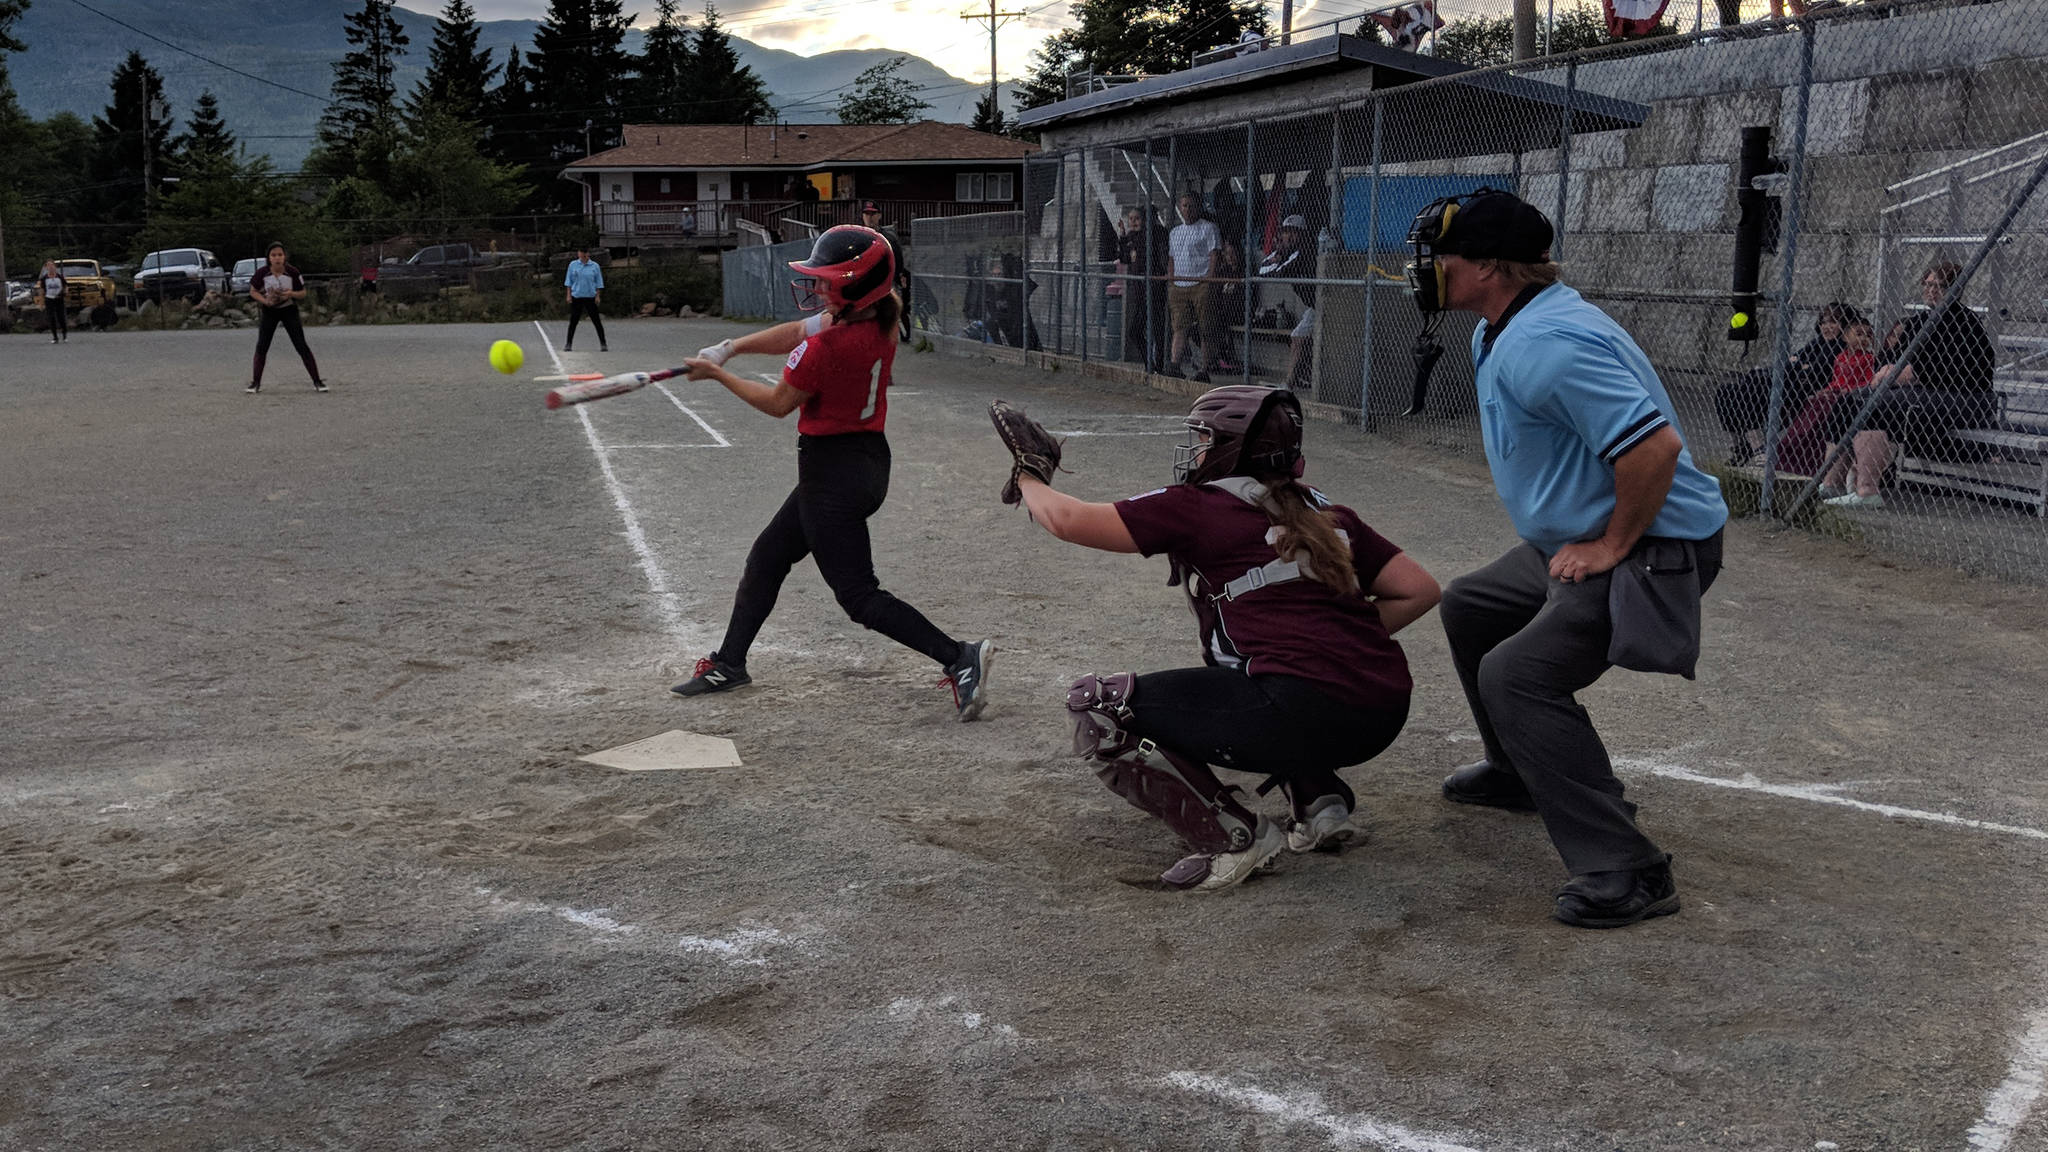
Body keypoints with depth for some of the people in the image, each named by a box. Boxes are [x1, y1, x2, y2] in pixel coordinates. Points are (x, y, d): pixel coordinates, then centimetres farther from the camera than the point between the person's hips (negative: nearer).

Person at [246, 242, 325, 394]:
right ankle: (256, 383, 8)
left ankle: (317, 382, 0)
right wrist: (265, 301, -20)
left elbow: (303, 293, -6)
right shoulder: (262, 272, -15)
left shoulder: (292, 272, -17)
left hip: (289, 310, -1)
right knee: (261, 347, -3)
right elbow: (253, 292, -2)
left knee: (302, 346, -5)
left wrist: (291, 293, -26)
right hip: (269, 311, 1)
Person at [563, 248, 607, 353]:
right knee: (573, 322, 3)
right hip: (576, 297, 1)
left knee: (597, 321, -2)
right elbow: (568, 281, 8)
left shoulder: (595, 266, 1)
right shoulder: (573, 265, 4)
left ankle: (603, 344, 3)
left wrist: (598, 296, -3)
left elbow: (599, 283, 4)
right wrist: (568, 295, 2)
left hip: (590, 297, -1)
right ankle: (568, 344, 11)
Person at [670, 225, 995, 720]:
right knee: (768, 556, 21)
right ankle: (729, 664, 33)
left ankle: (959, 656, -13)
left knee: (859, 595, -5)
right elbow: (799, 333, 10)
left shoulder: (825, 345, -25)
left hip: (832, 471, -10)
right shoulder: (882, 321, -1)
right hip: (869, 461, 10)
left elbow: (778, 403, -9)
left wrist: (717, 373, 3)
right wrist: (731, 347, 4)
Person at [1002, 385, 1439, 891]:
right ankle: (1319, 798, 19)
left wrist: (1028, 479, 24)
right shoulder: (1328, 514, 19)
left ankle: (1234, 838, -3)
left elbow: (1067, 520, 4)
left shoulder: (1196, 508, 2)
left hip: (1303, 715, -8)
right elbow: (1419, 590, 16)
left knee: (1094, 704, 1)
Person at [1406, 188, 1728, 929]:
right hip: (1576, 540, 11)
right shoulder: (1497, 337, 9)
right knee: (1469, 606, 24)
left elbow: (1653, 445, -33)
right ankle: (1519, 774, 39)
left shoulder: (1544, 343, -25)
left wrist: (1612, 548, -23)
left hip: (1655, 547, -11)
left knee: (1517, 675, -23)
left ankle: (1625, 873, -20)